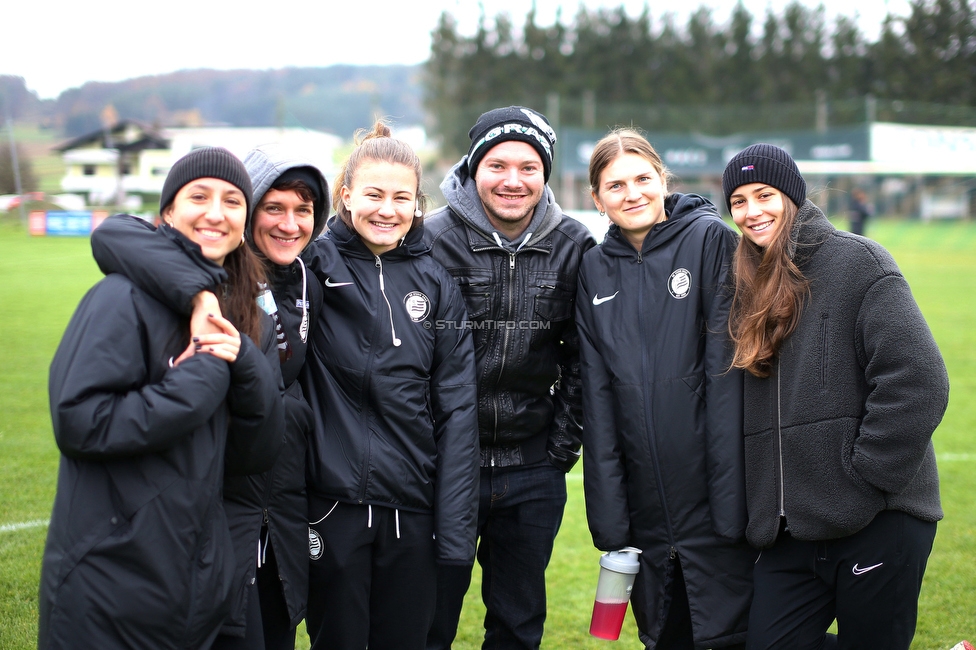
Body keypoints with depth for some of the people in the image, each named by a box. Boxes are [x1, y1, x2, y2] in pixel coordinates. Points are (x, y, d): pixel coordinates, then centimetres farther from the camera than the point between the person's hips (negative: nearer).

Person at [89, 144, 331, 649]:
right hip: (218, 506, -6)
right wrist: (200, 294, -41)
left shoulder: (307, 288, 8)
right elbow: (113, 235, -30)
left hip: (284, 517, 6)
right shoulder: (218, 274, -11)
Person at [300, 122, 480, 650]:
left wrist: (456, 528, -2)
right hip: (333, 503, -2)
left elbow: (456, 409, 2)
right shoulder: (314, 266, -1)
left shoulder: (436, 283, 6)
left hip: (414, 510, 3)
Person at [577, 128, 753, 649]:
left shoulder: (709, 239, -3)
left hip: (712, 495, -4)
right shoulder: (595, 269, 10)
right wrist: (608, 515, 1)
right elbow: (597, 396, 7)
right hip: (646, 506, 4)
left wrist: (730, 495, -15)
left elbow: (728, 366, -9)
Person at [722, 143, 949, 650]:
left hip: (878, 522, -6)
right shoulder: (752, 289, 16)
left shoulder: (856, 261, -6)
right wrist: (758, 505, 10)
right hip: (790, 531, 7)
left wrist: (863, 480, -15)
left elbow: (917, 381, -15)